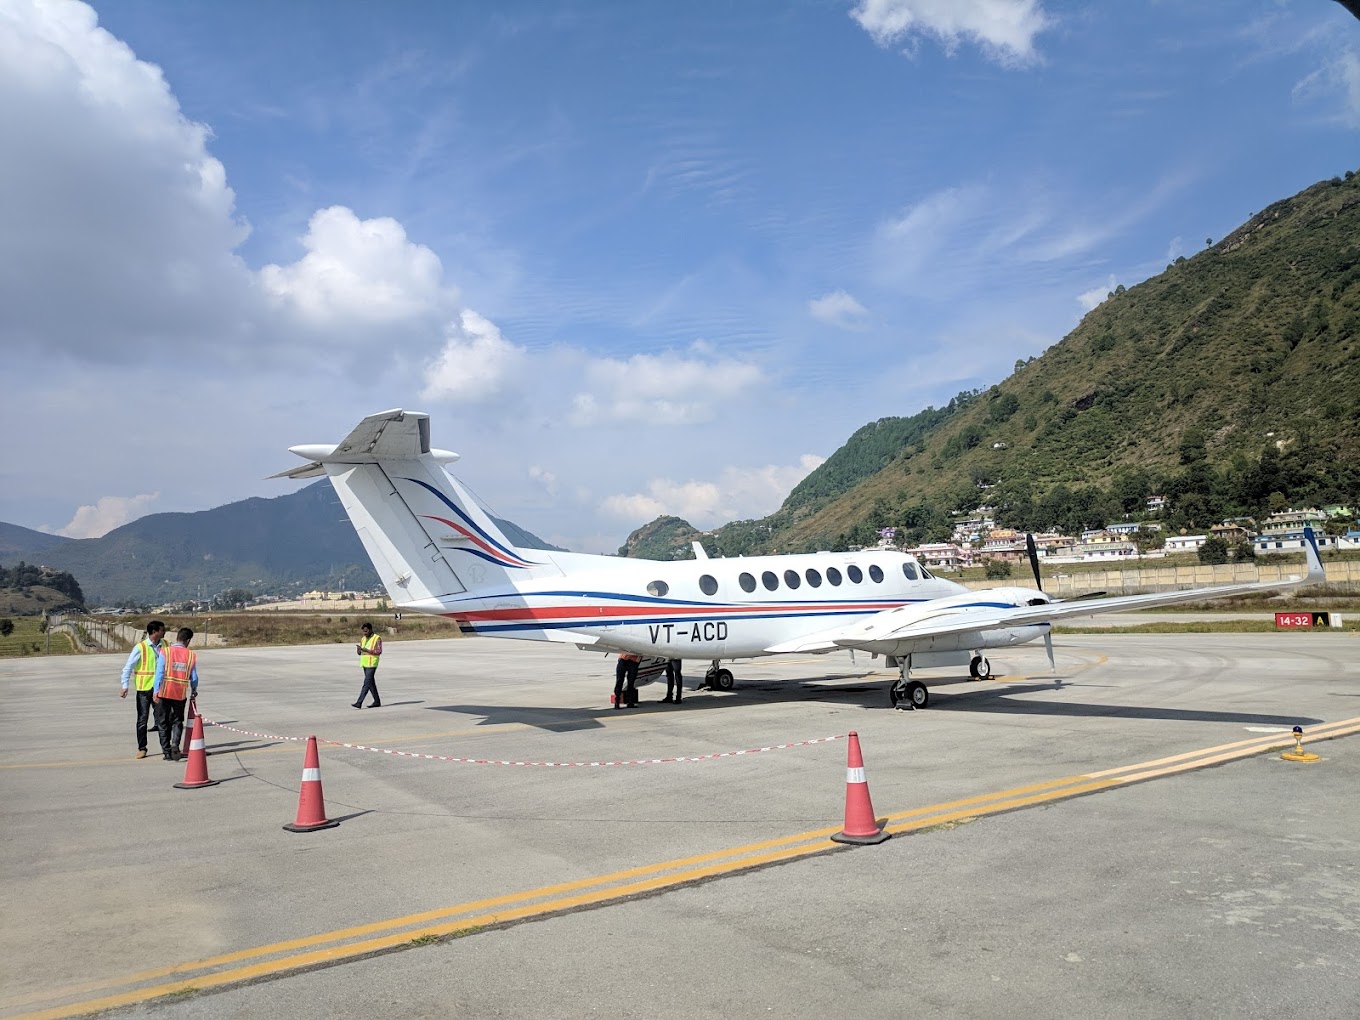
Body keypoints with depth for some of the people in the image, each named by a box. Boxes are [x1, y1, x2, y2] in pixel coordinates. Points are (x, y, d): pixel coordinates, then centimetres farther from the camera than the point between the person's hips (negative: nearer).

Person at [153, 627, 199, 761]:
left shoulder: (165, 652, -7)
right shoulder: (191, 656, -2)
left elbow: (159, 673, -11)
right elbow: (194, 677, 4)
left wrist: (155, 691, -9)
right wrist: (194, 690, 21)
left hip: (164, 693, -1)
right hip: (180, 694, 1)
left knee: (164, 723, 12)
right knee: (177, 721, 15)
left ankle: (166, 751, 14)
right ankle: (175, 744, -9)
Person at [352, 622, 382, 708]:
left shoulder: (377, 639, -9)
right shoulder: (363, 639, 12)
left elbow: (379, 651, -17)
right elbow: (359, 653, 12)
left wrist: (367, 650, -25)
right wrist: (359, 649, -12)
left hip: (372, 664, -8)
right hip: (365, 663, 8)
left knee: (367, 683, -11)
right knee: (371, 683, 11)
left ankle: (359, 702, -15)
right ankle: (377, 702, 18)